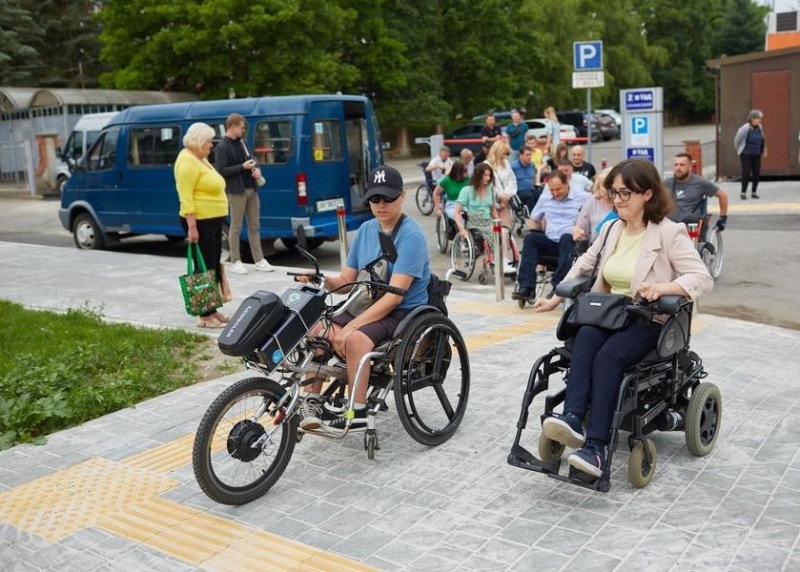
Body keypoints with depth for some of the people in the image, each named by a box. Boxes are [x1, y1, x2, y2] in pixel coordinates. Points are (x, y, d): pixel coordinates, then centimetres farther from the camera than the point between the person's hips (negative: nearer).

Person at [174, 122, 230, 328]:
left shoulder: (201, 160, 16)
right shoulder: (188, 161, -15)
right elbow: (185, 197, -21)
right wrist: (192, 226, -25)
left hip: (213, 220, 10)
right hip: (200, 221, -10)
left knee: (214, 267, 13)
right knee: (205, 268, -6)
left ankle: (212, 310, 21)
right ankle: (205, 316, 0)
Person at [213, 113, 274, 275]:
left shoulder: (241, 142, 14)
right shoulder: (222, 147, -11)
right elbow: (221, 171, -17)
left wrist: (256, 169, -1)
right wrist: (243, 167, -17)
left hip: (251, 189, 8)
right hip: (236, 191, -8)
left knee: (255, 225, 9)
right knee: (236, 227, -1)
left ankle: (259, 260, 15)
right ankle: (235, 262, 8)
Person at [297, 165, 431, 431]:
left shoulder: (411, 236, -16)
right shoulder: (366, 230, 7)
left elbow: (394, 296, -23)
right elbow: (346, 281, 8)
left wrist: (350, 327, -27)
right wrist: (323, 280, -15)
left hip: (404, 313, -7)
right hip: (369, 305, 7)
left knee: (355, 339, -34)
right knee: (316, 329, -16)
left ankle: (357, 413, -20)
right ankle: (312, 401, -6)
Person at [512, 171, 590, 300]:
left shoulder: (582, 198, 2)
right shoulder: (545, 198, 17)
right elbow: (534, 219, 27)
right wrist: (537, 239, 11)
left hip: (571, 242, -4)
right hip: (550, 242, 4)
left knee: (566, 237, -37)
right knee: (530, 238, -25)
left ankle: (559, 286, -41)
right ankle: (526, 286, -34)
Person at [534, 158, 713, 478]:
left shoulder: (669, 232, -7)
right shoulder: (611, 229, 12)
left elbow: (703, 279, -14)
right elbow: (584, 265, 24)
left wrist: (662, 288, -30)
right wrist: (555, 299, 21)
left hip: (650, 323, -4)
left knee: (609, 354, -34)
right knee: (586, 336, -31)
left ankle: (595, 447, -38)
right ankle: (572, 419, -44)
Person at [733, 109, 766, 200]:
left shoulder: (760, 127, -1)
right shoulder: (745, 129, -17)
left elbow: (762, 139, 15)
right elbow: (736, 140, -6)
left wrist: (764, 149, 17)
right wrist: (739, 151, 6)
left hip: (756, 155, 5)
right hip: (746, 155, -5)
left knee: (757, 173, 2)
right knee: (746, 173, -9)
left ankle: (754, 192, 14)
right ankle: (743, 193, 3)